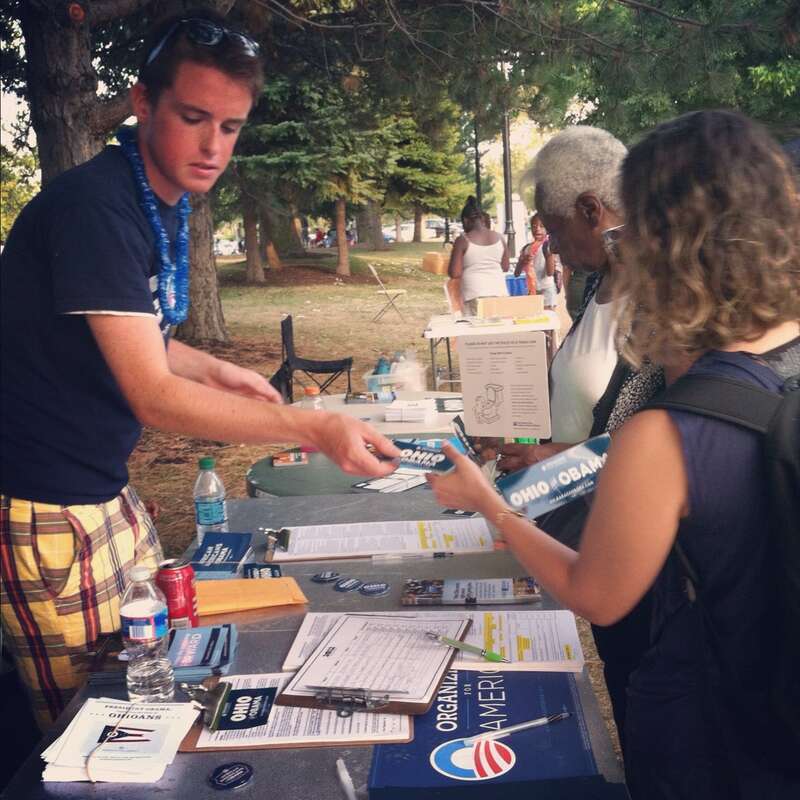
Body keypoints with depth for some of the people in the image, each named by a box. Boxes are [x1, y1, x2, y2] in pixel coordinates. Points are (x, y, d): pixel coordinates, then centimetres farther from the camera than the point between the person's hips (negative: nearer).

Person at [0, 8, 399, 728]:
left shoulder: (165, 202, 7)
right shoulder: (96, 207, -22)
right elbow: (152, 396, -26)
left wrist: (214, 371, 8)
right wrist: (313, 427, -31)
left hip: (107, 492, 9)